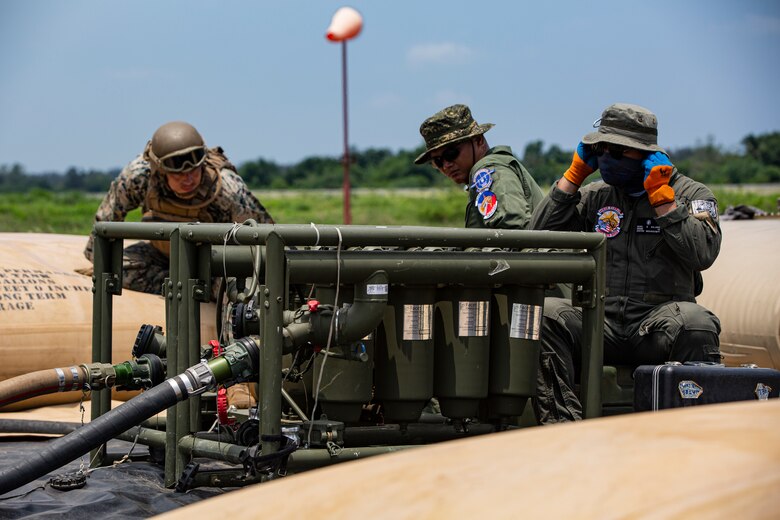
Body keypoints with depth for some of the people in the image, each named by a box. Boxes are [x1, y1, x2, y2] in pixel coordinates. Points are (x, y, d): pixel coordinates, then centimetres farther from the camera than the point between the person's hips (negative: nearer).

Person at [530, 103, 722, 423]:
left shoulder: (690, 194, 9)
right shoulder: (595, 197, 19)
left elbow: (703, 253, -9)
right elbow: (540, 236, 7)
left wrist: (660, 196, -6)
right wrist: (576, 174, 9)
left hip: (658, 324, -3)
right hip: (601, 324, 3)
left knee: (695, 325, -37)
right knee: (546, 315, -27)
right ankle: (561, 426, -34)